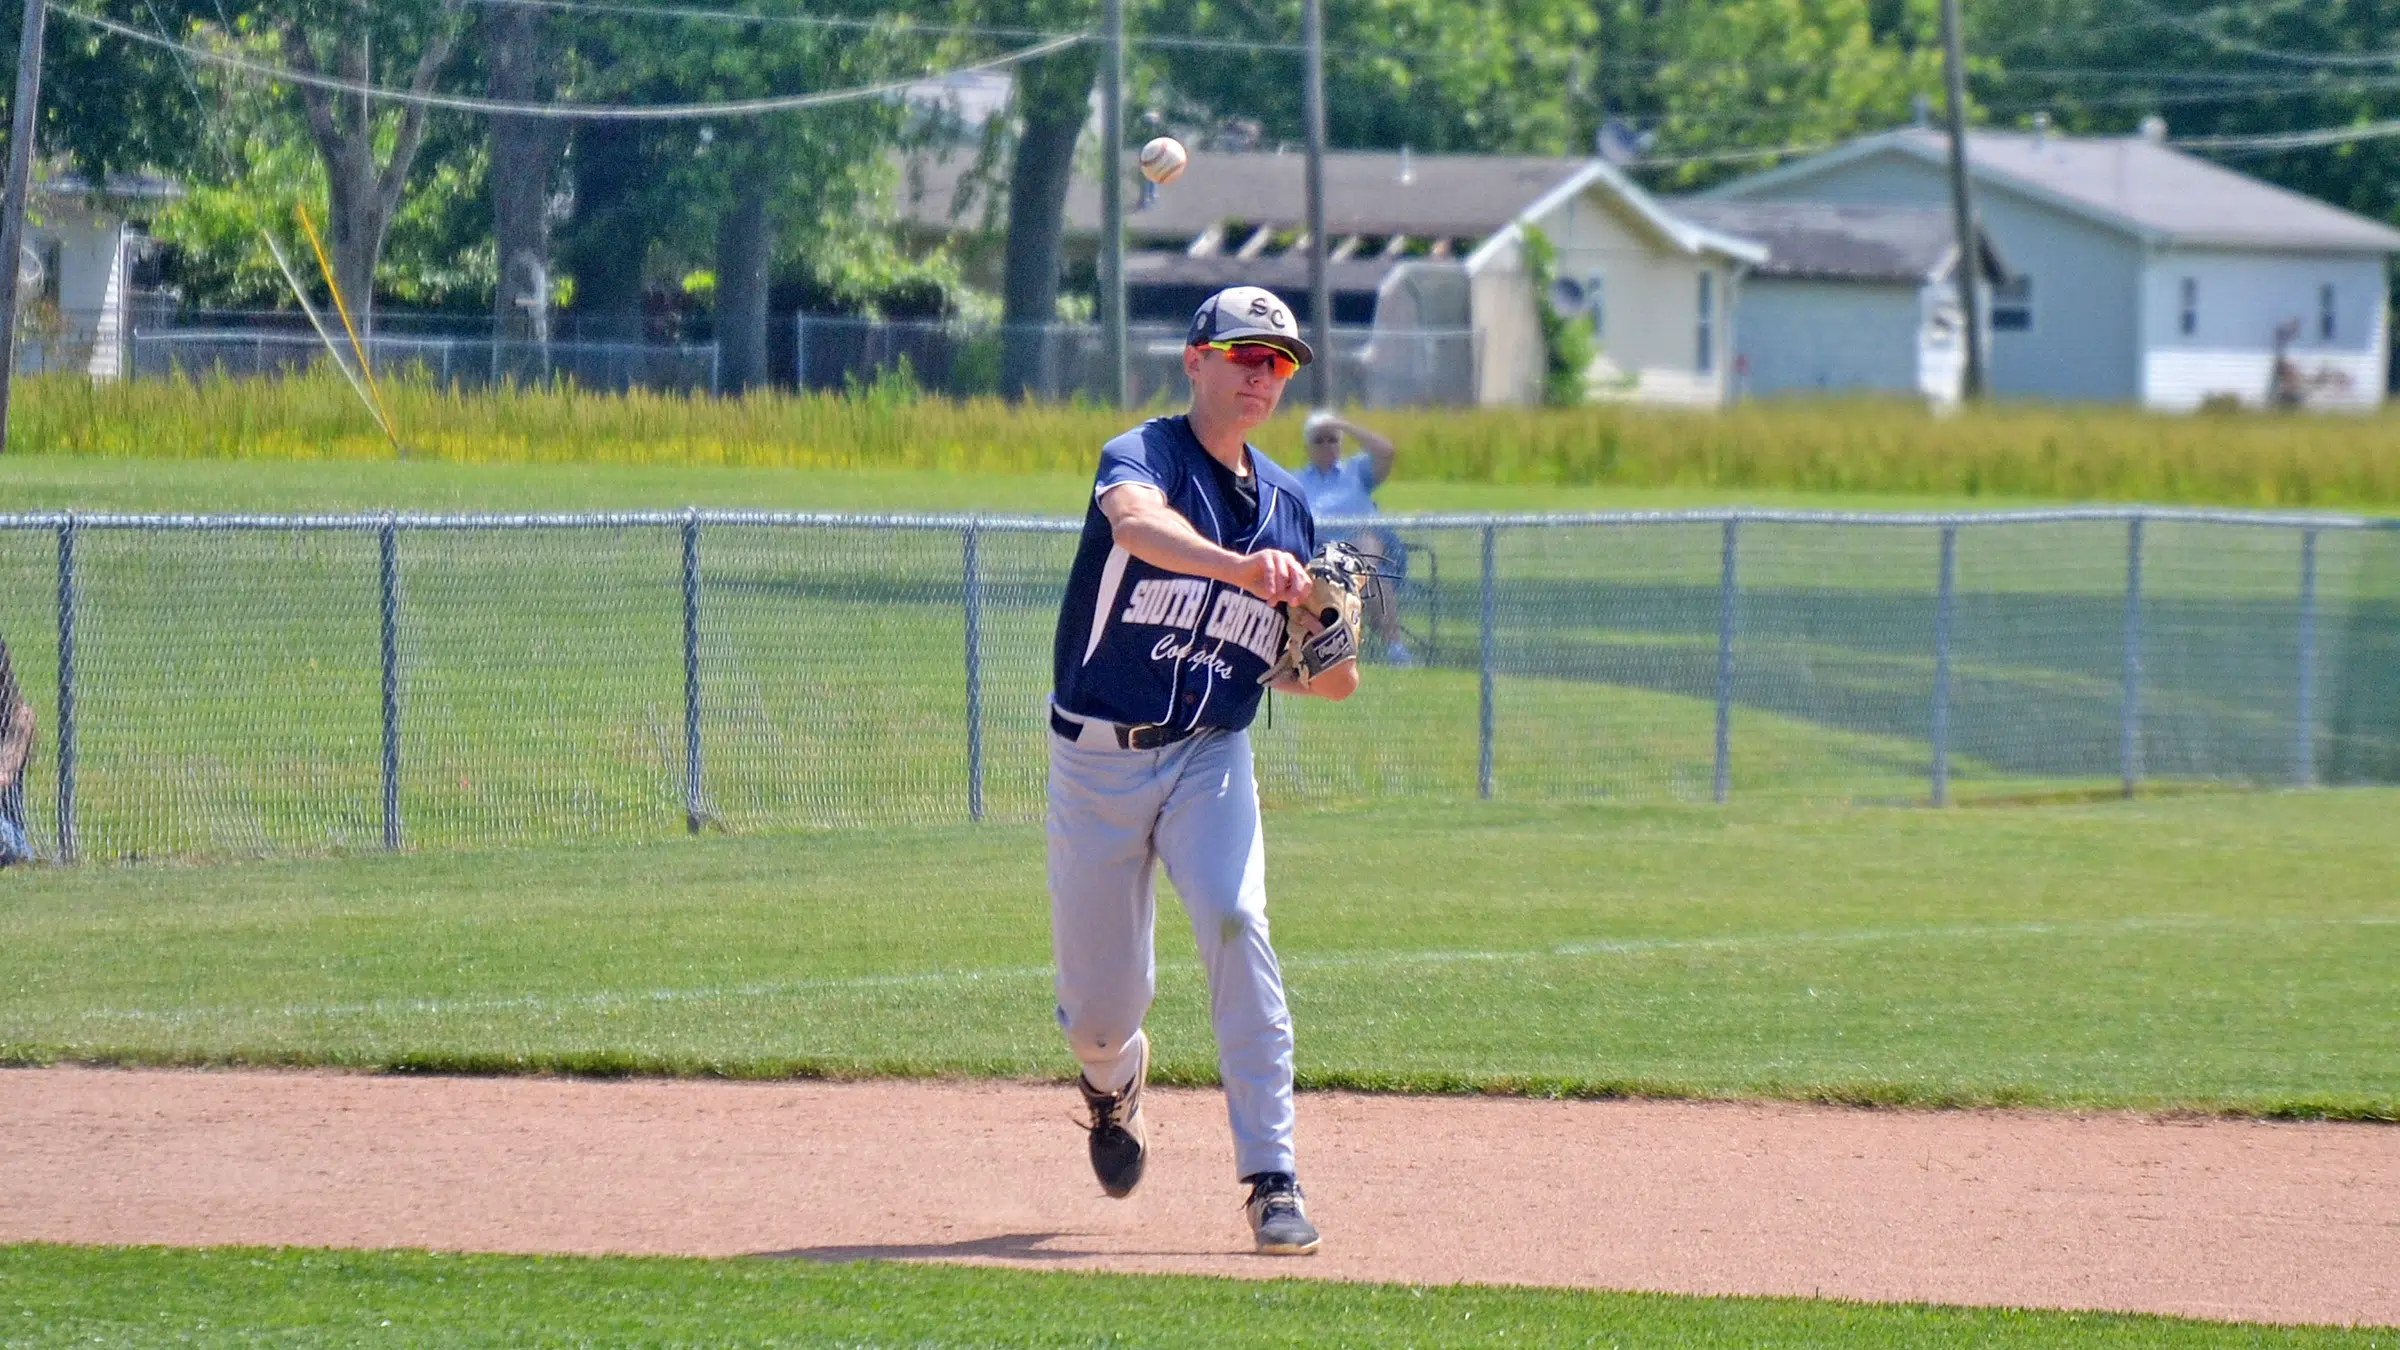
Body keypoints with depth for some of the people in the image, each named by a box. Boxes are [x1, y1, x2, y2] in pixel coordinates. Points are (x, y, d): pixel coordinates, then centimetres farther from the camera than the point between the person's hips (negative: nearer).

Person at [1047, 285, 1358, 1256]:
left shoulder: (1287, 506, 9)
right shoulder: (1142, 456, -9)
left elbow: (1293, 671, 15)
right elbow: (1138, 523, -35)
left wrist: (1334, 666, -10)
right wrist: (1236, 566, -54)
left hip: (1209, 757, 3)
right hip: (1097, 762, -2)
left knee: (1235, 925, -24)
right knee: (1100, 1003, 4)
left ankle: (1271, 1178, -24)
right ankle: (1114, 1079, 44)